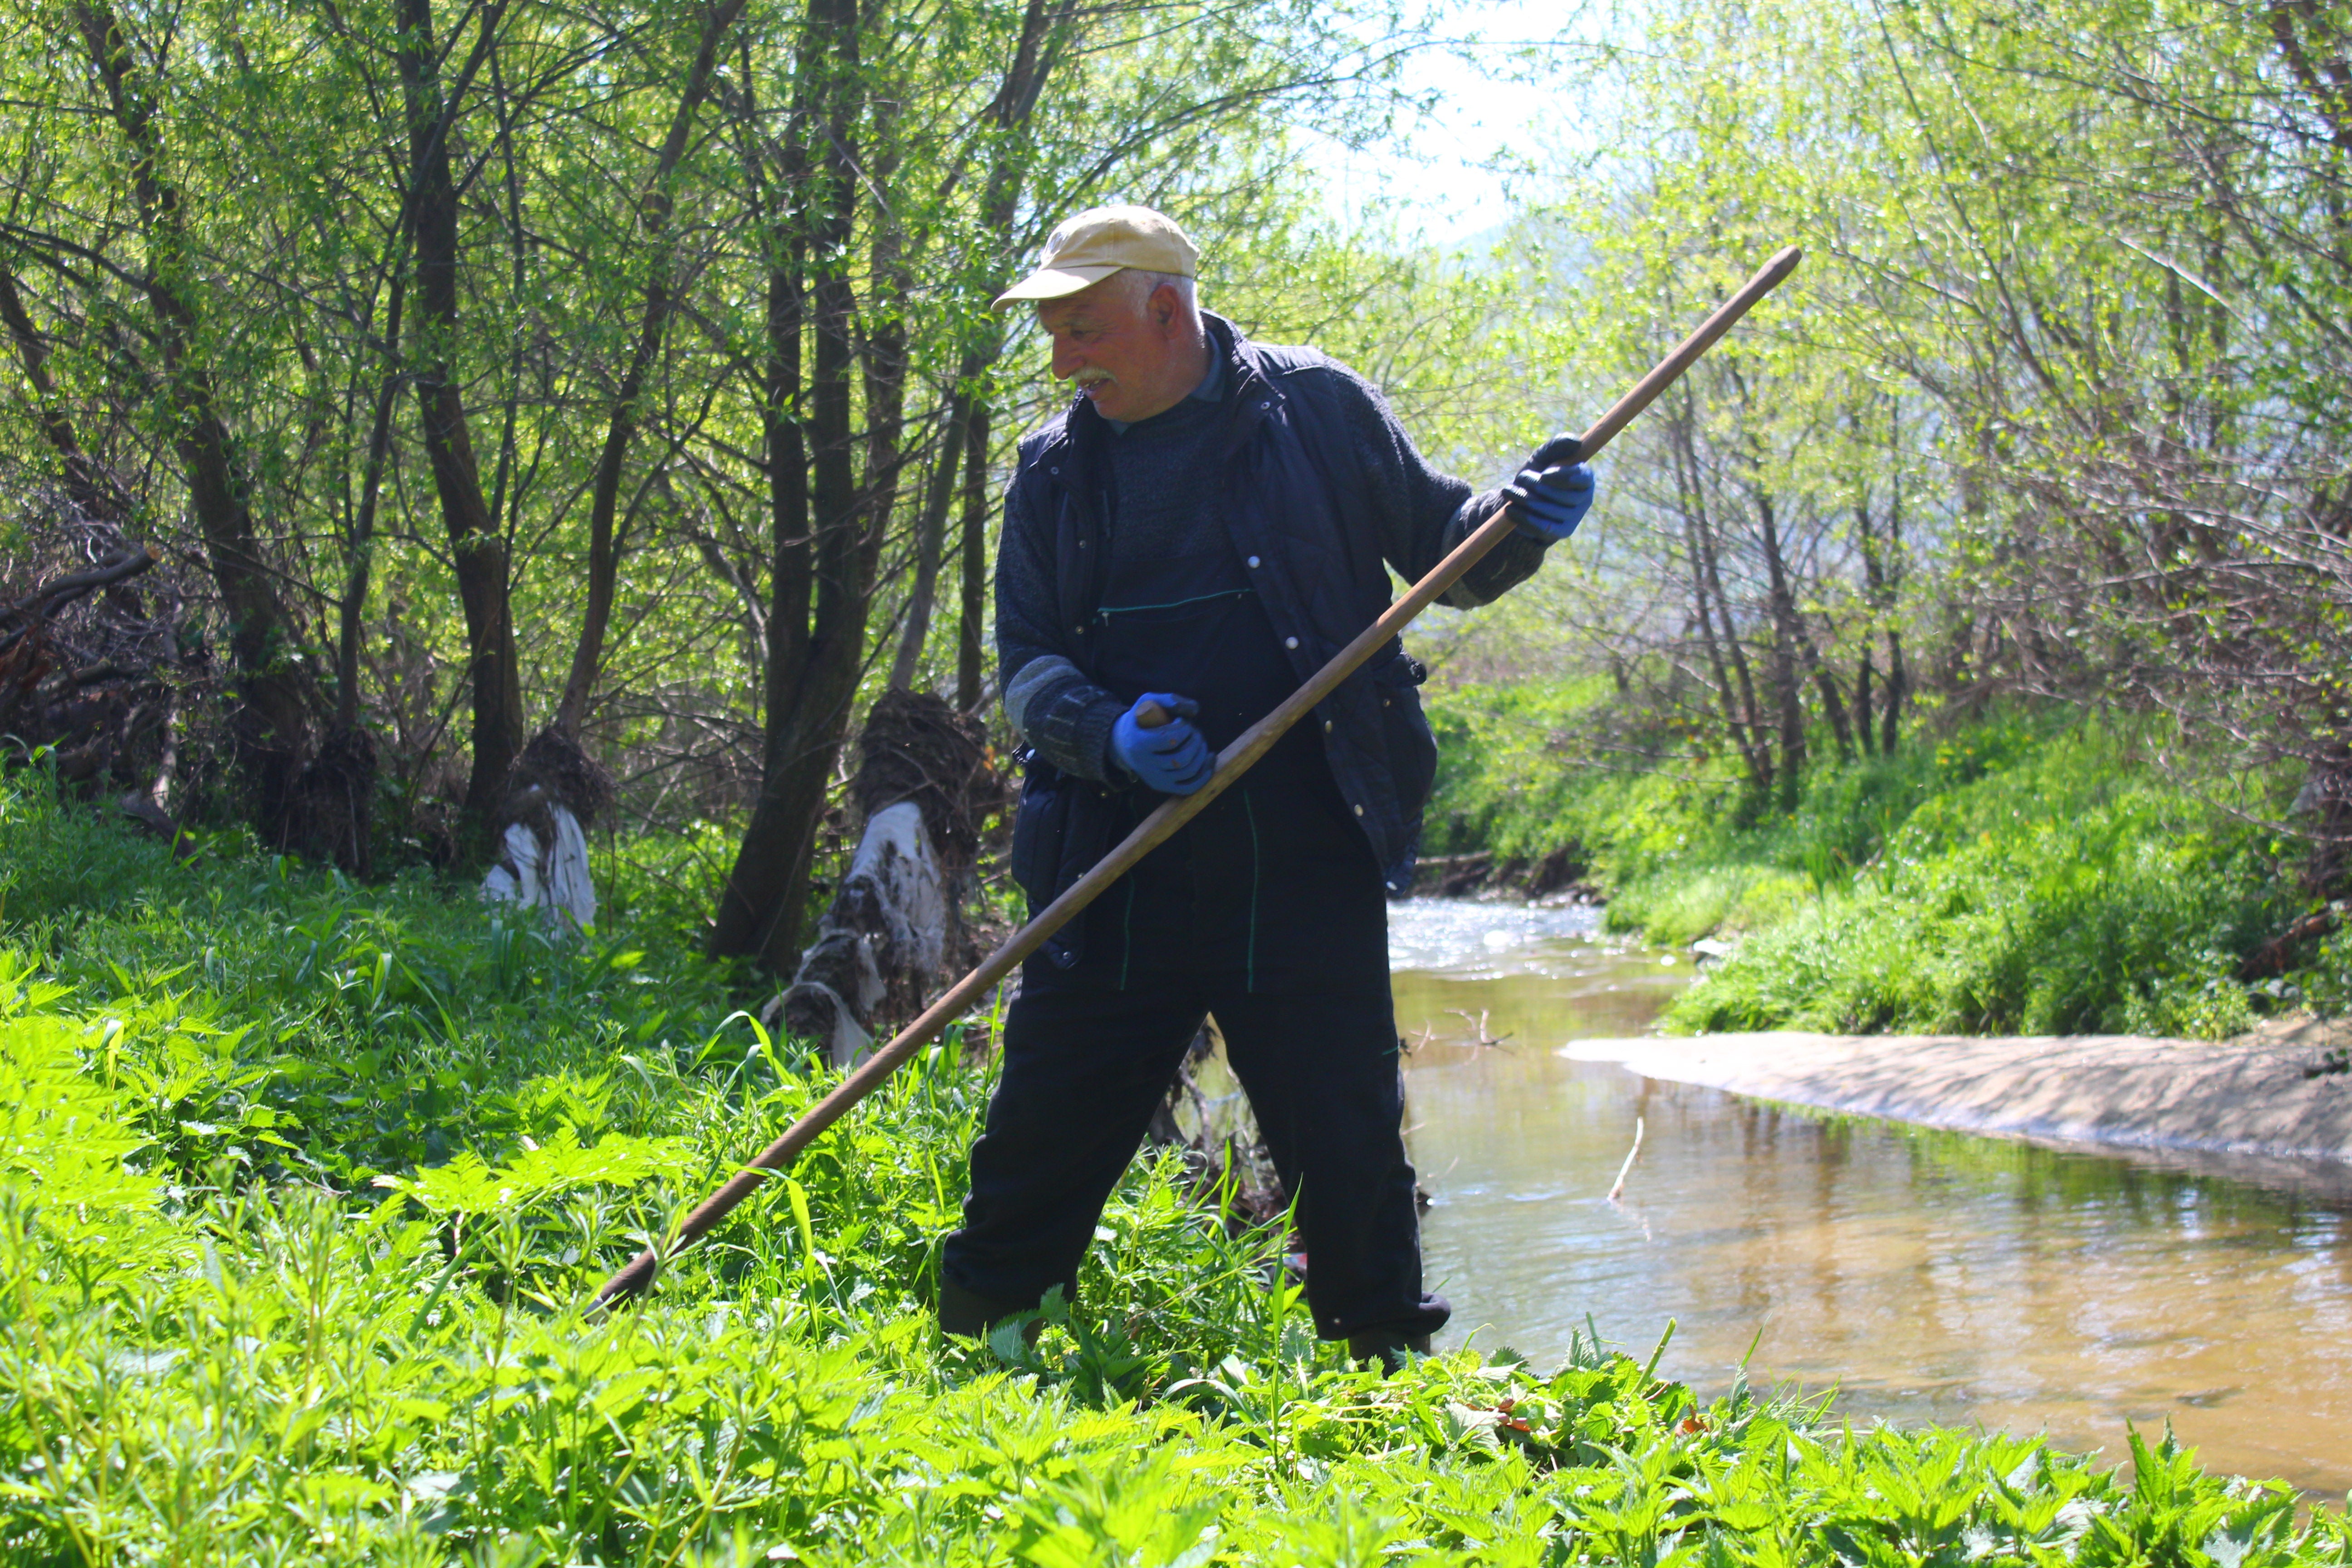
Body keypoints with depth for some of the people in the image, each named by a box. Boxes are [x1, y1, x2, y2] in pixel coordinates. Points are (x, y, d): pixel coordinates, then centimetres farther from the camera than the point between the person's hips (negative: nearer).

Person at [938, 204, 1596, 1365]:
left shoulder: (1316, 409, 4)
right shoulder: (1055, 472, 11)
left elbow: (1438, 546, 12)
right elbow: (1023, 664, 7)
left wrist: (1520, 524, -10)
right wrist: (1107, 734, -14)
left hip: (1303, 866, -2)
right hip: (1112, 870, 2)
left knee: (1348, 1143, 1)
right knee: (1039, 1134, 5)